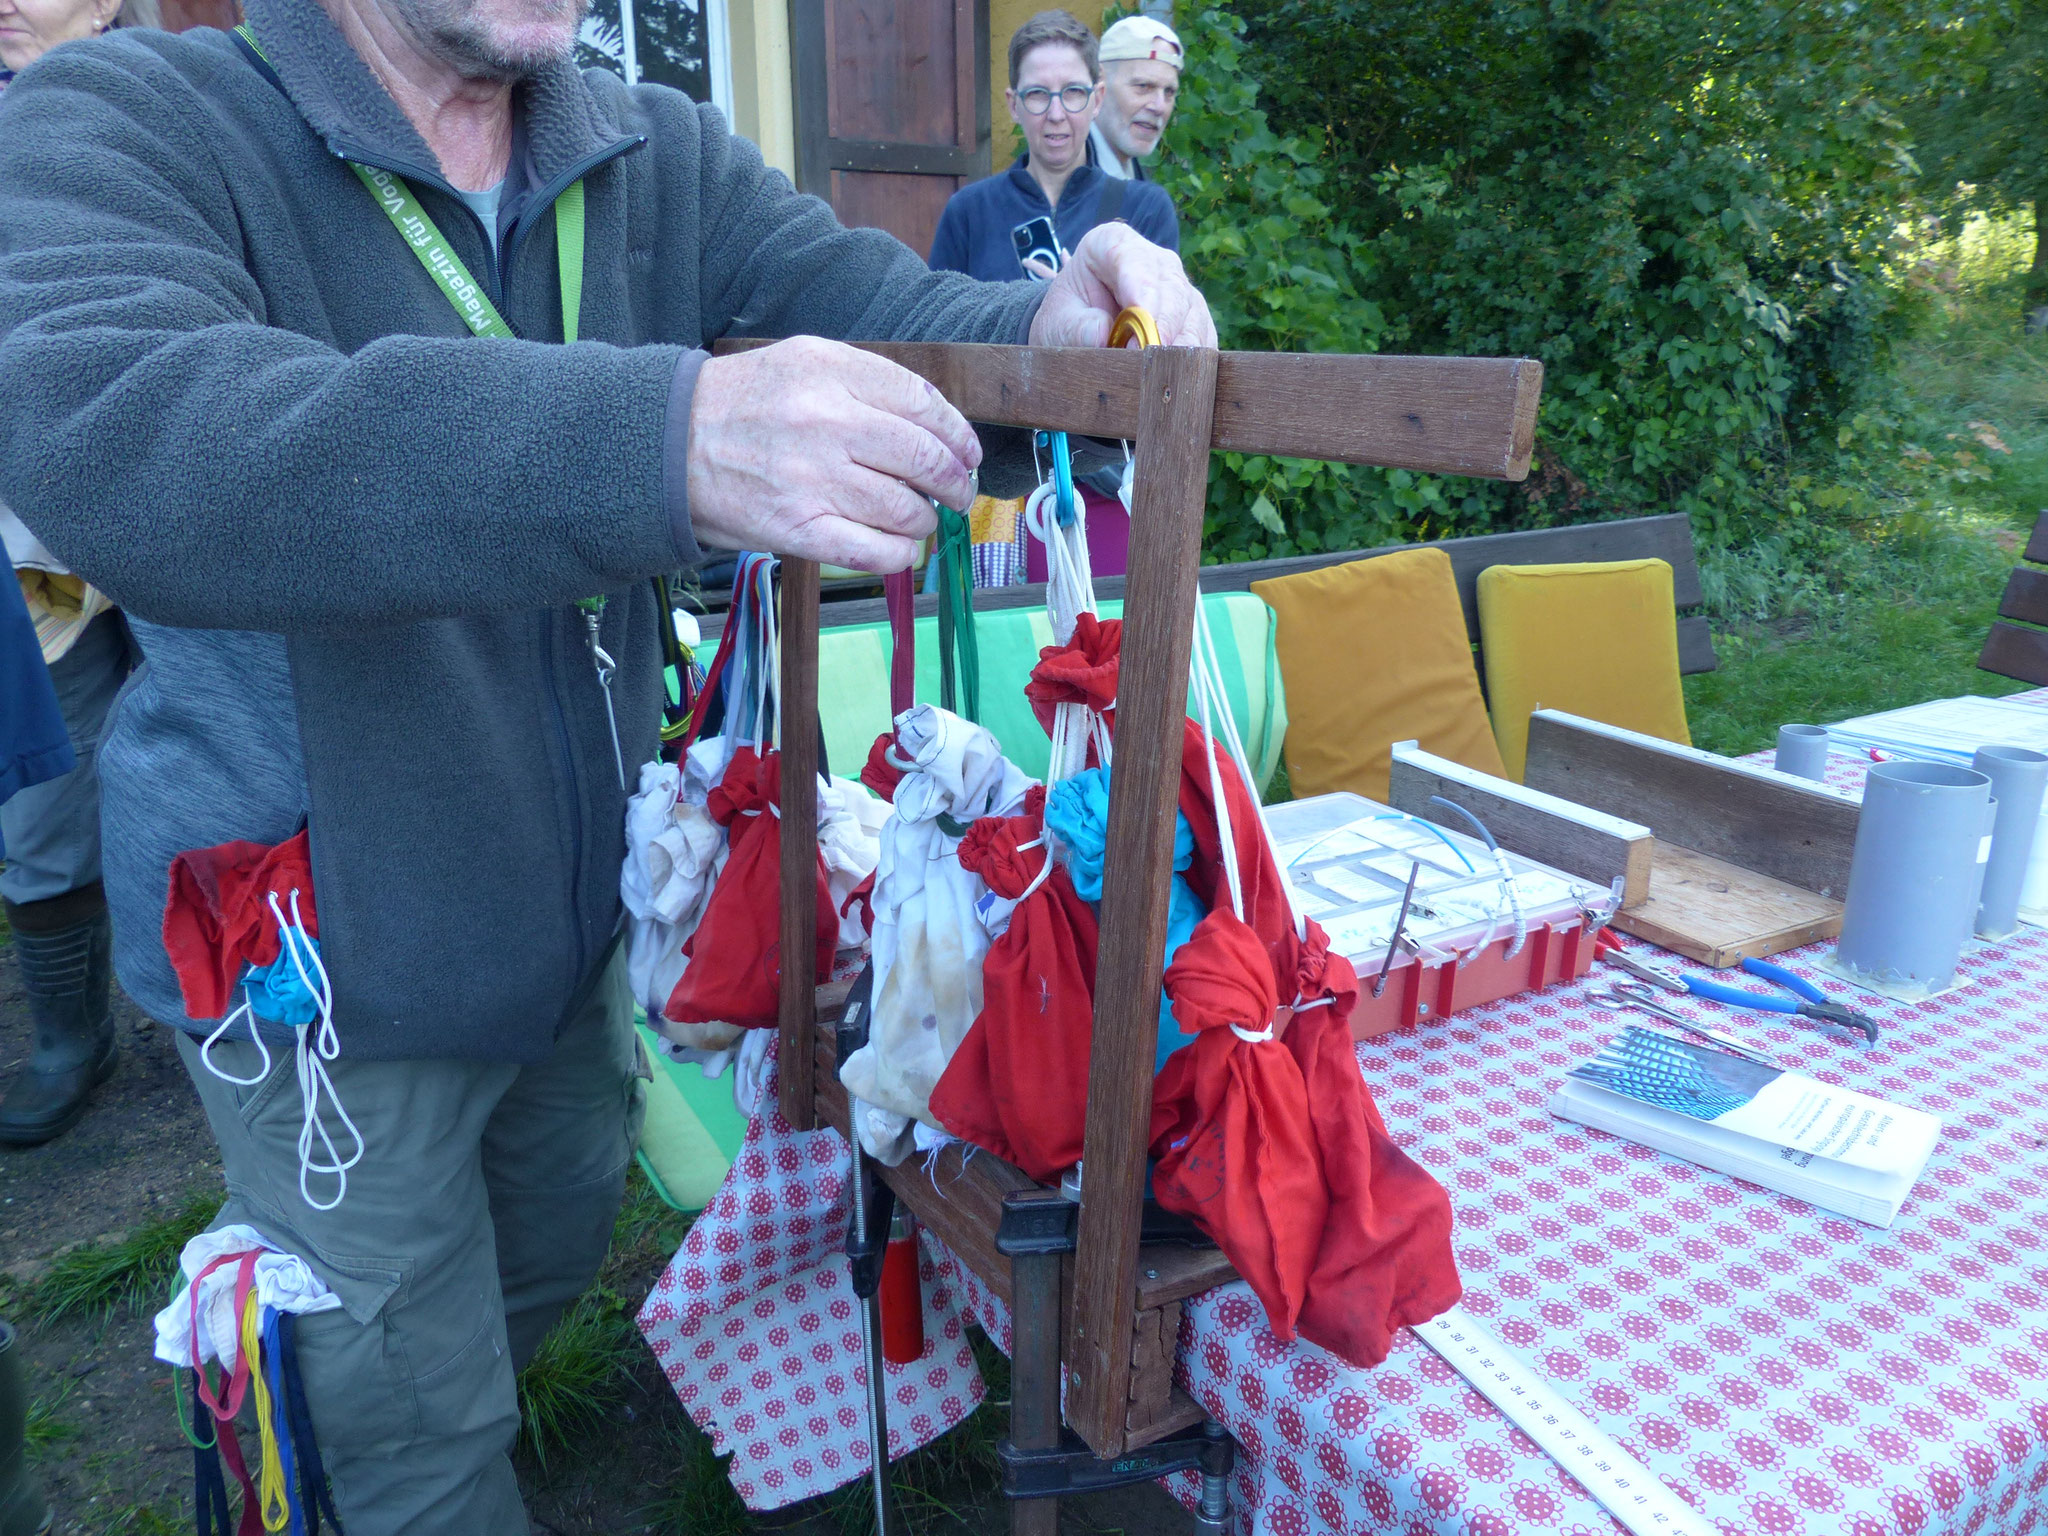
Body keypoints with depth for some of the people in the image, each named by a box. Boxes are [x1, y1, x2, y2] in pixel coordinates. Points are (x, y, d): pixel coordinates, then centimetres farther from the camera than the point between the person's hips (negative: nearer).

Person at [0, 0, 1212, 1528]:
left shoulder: (659, 153, -4)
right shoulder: (123, 124, -20)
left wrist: (1048, 325, -33)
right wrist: (665, 439, -53)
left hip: (585, 890, 6)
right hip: (321, 944, -5)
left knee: (556, 1256, 30)